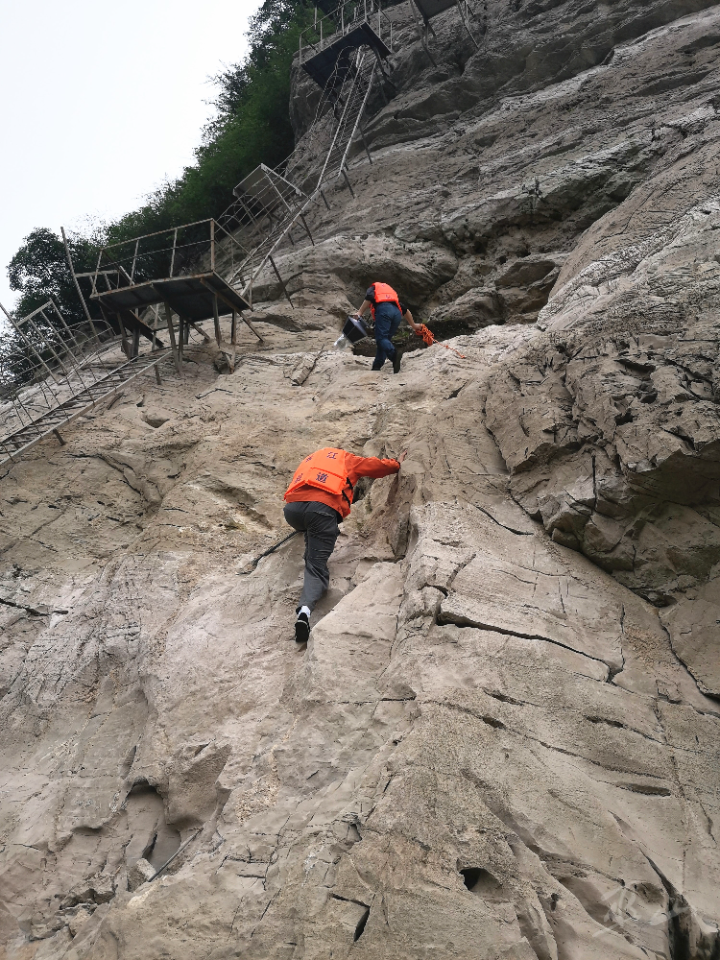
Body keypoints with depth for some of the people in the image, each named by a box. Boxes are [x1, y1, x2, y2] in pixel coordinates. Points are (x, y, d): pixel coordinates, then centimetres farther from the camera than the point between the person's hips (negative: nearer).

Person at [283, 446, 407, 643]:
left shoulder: (310, 459, 39)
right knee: (317, 565, -8)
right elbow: (375, 465, 38)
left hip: (291, 507, 3)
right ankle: (305, 608, -30)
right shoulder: (346, 458, 30)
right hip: (322, 507, -3)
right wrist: (396, 464, 58)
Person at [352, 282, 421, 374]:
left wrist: (360, 312, -4)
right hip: (397, 312, 5)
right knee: (386, 339, 9)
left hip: (383, 309, -5)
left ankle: (394, 353, -42)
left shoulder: (373, 287, 29)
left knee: (381, 338, -15)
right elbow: (404, 309, 37)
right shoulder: (391, 291, 42)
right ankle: (377, 366, -4)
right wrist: (413, 325, 43)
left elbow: (369, 297, 2)